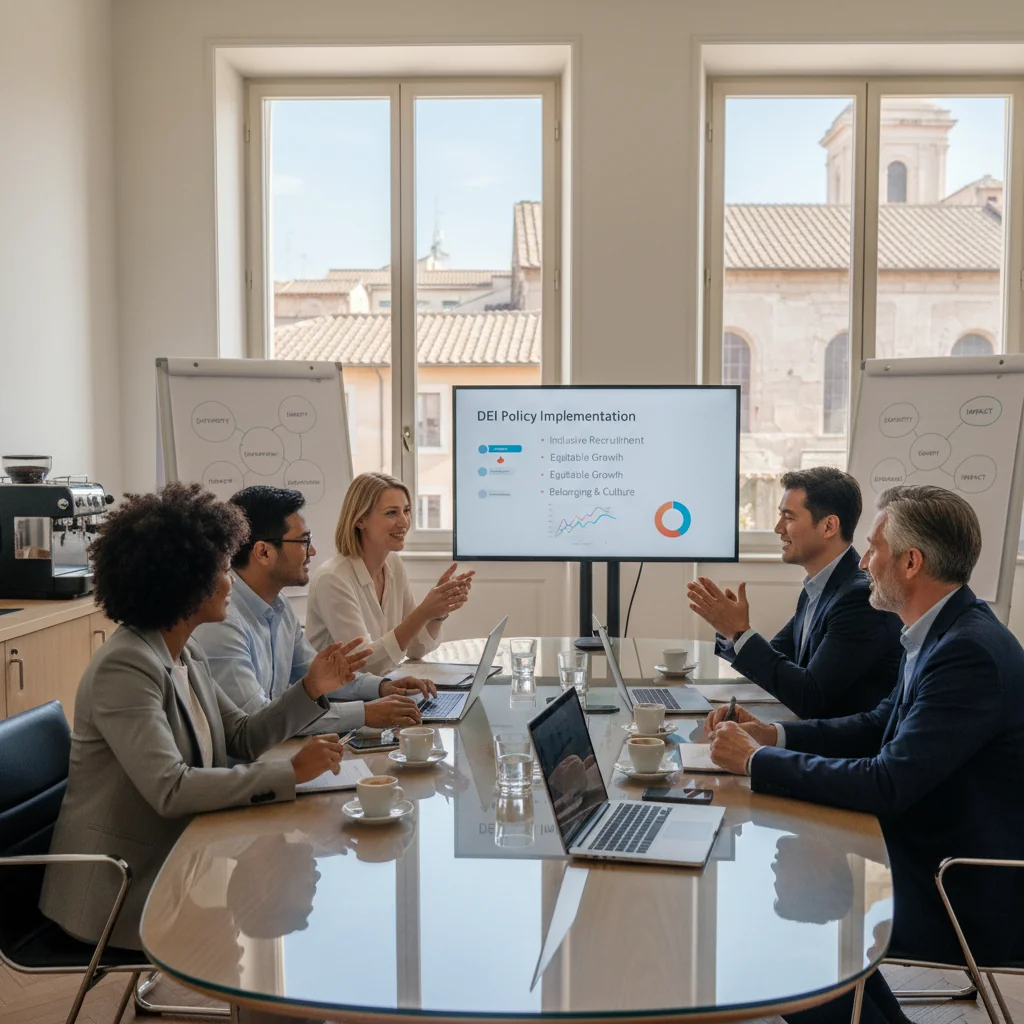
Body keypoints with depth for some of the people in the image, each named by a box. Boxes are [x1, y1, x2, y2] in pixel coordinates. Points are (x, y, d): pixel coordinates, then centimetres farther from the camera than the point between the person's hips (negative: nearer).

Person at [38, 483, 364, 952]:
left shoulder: (187, 654, 5)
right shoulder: (124, 667, -23)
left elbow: (240, 738, 9)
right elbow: (170, 789, -30)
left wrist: (311, 689, -3)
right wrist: (291, 772, -27)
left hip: (178, 857, 8)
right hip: (123, 891, -8)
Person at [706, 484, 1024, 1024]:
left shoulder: (970, 653, -27)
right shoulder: (946, 633, 3)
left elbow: (887, 785, -29)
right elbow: (882, 724, 11)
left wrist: (758, 761, -19)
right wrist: (774, 734, -2)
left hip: (968, 903, -9)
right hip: (935, 863, 9)